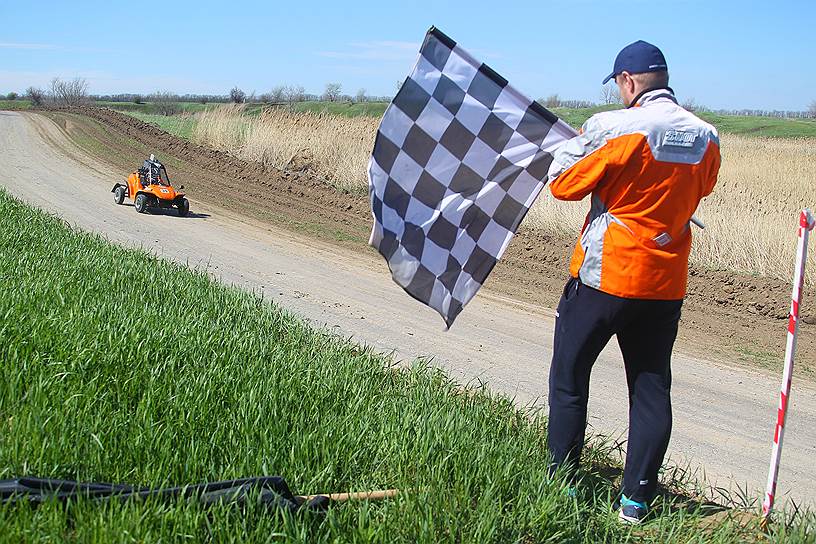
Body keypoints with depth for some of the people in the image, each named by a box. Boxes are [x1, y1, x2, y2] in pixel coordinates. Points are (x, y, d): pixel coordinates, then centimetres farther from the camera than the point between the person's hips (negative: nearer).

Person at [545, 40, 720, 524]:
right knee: (652, 390, 12)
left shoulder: (614, 127, -16)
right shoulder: (707, 138, 1)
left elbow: (563, 184, -9)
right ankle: (638, 499, 18)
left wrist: (577, 141, 9)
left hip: (603, 277, -4)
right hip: (666, 284, 5)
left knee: (569, 380, 12)